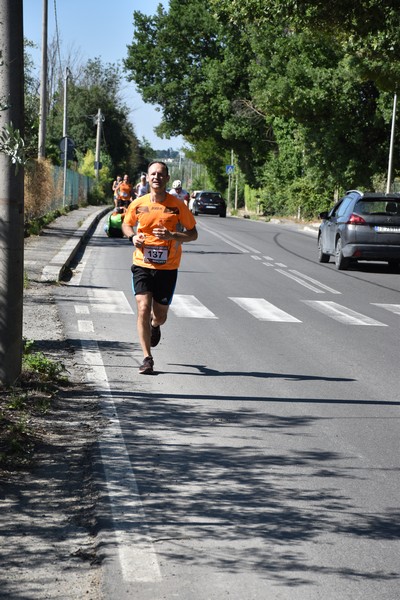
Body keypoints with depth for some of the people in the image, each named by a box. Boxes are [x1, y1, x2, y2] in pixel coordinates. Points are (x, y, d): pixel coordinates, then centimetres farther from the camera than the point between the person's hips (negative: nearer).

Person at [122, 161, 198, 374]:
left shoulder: (177, 205, -4)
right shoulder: (138, 204, 1)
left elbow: (193, 234, 2)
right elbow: (126, 224, 19)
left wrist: (172, 236, -17)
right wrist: (133, 237, -4)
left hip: (167, 267, 0)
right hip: (142, 264, 0)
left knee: (160, 314, 9)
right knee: (143, 307, -14)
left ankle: (155, 325, 49)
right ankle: (147, 358, -8)